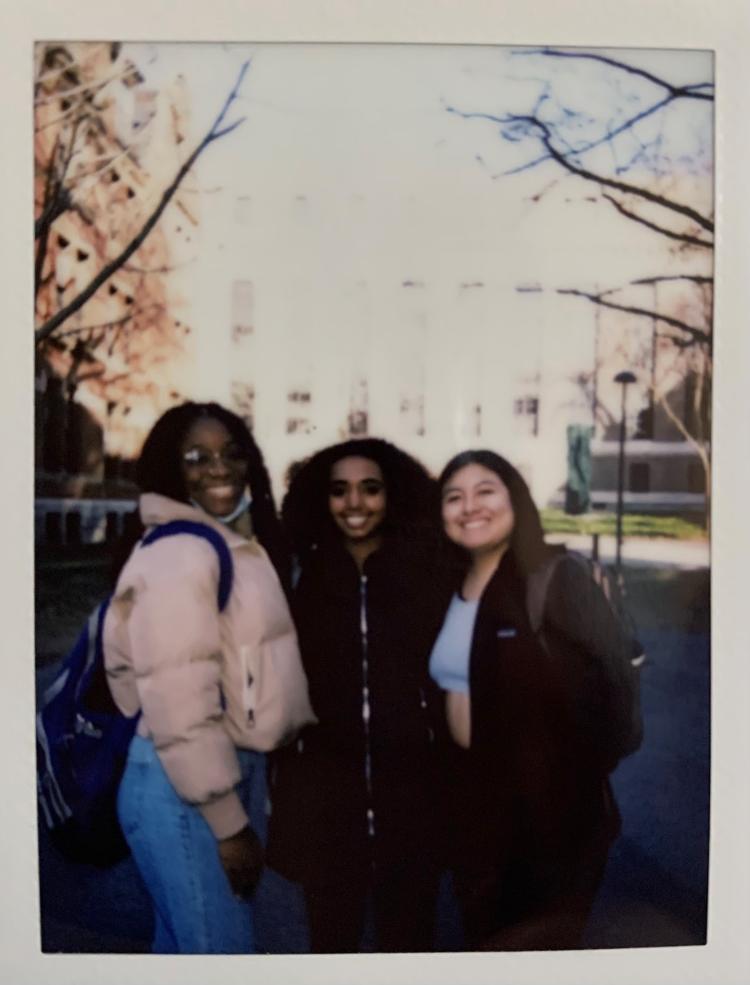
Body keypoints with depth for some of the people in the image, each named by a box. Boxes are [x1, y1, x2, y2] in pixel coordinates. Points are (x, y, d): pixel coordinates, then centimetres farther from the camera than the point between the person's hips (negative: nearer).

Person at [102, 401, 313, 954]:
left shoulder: (243, 544, 9)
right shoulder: (179, 554, -20)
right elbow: (179, 707, -23)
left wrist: (248, 803, 14)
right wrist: (228, 823, -16)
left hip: (238, 768, 8)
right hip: (185, 788, -8)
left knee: (188, 942, 23)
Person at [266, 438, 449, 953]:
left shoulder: (429, 573, -3)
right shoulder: (302, 576, -1)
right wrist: (280, 786, 2)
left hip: (412, 791, 0)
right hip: (322, 793, 1)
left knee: (408, 936, 16)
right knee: (332, 935, 16)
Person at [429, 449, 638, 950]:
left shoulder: (558, 577, -15)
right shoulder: (451, 589, 5)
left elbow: (624, 673, -20)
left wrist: (593, 763, -16)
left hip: (554, 793, -6)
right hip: (471, 789, 6)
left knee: (551, 933, 13)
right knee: (485, 931, 22)